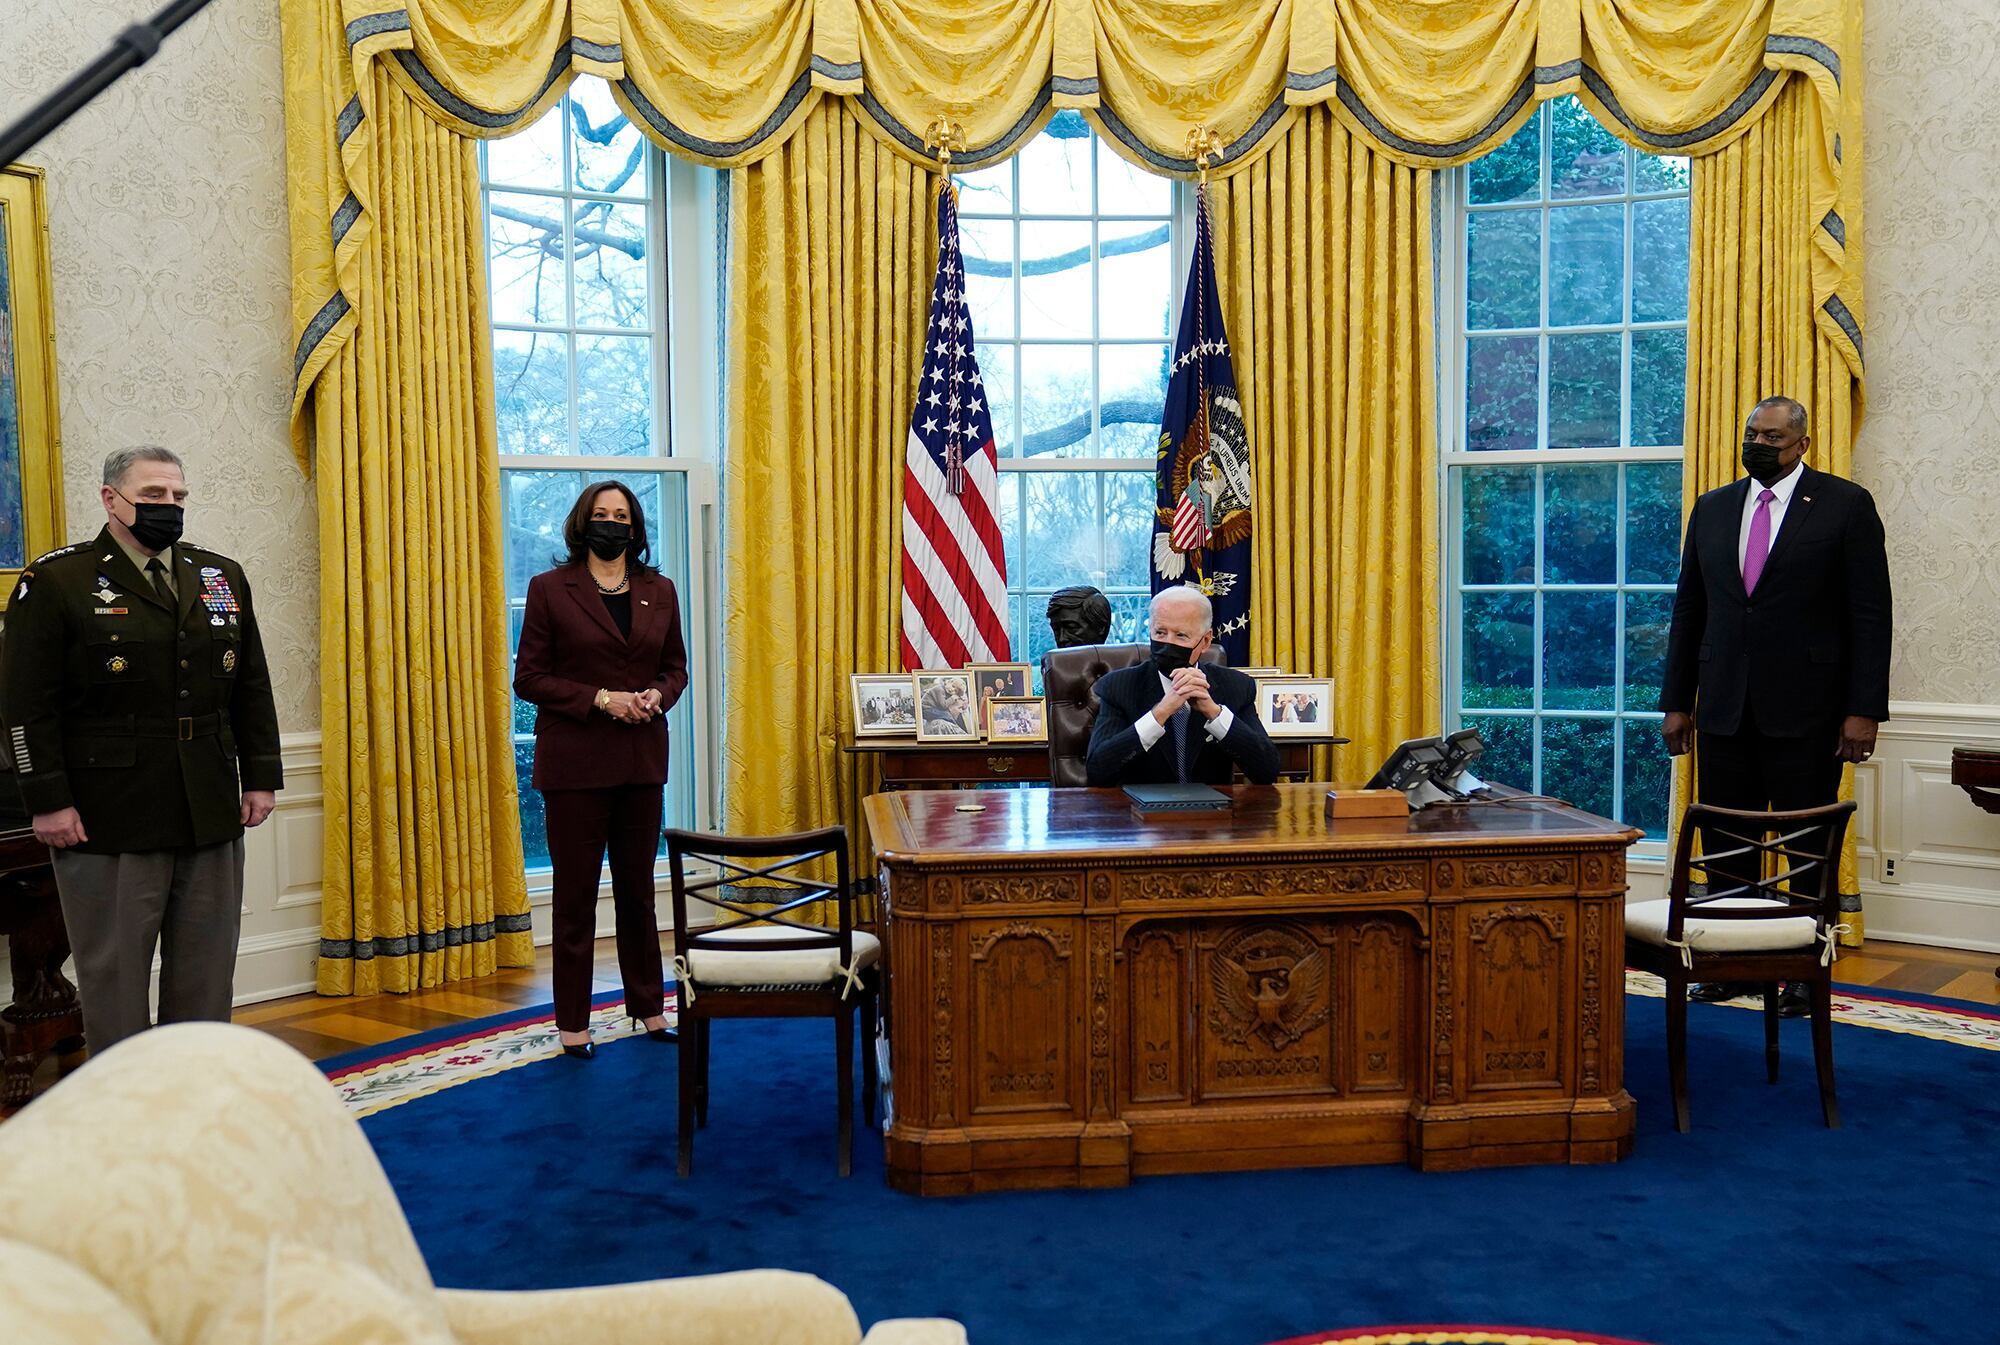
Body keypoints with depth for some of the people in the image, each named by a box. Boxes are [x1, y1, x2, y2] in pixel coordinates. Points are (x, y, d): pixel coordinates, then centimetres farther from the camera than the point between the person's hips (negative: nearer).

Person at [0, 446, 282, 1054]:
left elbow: (252, 689, 13)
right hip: (108, 820, -4)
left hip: (212, 817, 4)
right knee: (115, 977, 5)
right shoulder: (57, 581, -3)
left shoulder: (223, 577, 11)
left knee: (207, 977, 11)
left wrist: (261, 776, 7)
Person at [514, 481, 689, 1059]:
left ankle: (649, 1006, 23)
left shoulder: (659, 591, 9)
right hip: (574, 759, -3)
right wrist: (600, 698, -15)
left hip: (641, 758, 4)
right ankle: (572, 1023, 12)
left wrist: (657, 696, -7)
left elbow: (676, 666, 15)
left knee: (638, 887, 12)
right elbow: (528, 678, -4)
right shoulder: (550, 589, -2)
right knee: (575, 892, 3)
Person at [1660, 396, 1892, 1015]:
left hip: (1806, 709, -4)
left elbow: (1870, 615, -5)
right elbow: (1688, 611, 12)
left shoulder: (1845, 505, -1)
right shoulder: (1711, 509, 11)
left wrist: (1864, 709, -11)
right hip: (1726, 708, 4)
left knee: (1811, 849, 5)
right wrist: (1677, 702, 9)